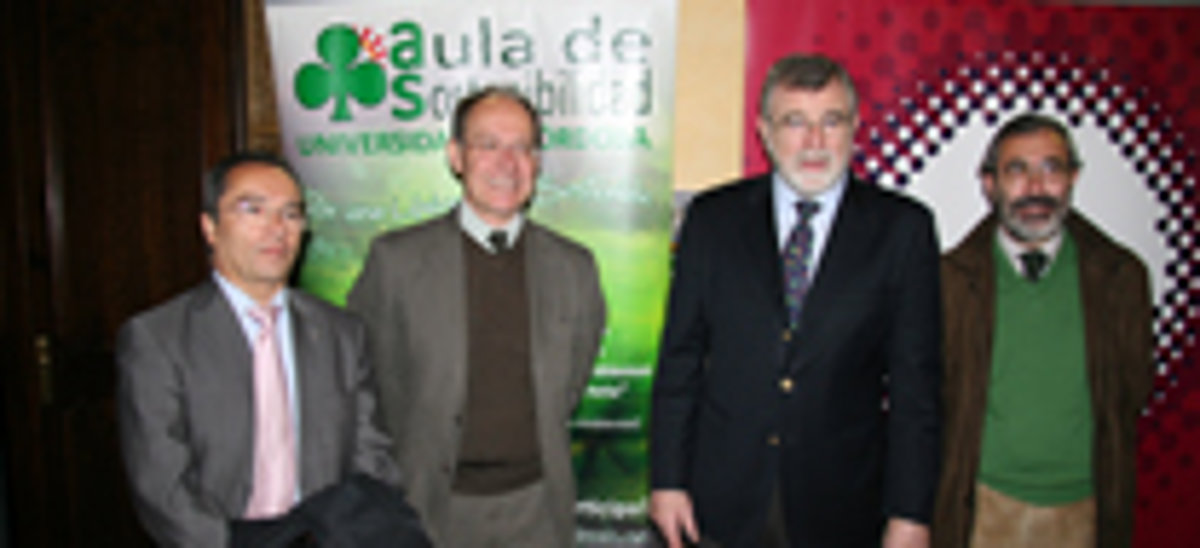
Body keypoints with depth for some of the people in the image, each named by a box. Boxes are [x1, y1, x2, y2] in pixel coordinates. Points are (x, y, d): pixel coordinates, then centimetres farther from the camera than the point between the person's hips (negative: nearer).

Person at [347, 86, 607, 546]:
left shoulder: (574, 267, 3)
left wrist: (539, 453, 9)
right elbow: (368, 380, 4)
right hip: (432, 507, -1)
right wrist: (416, 453, 5)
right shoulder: (396, 259, -4)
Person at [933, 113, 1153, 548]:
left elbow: (1132, 394, 7)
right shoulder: (948, 278, -5)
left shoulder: (1121, 276, 0)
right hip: (982, 510, -1)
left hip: (1083, 511, 1)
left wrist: (1115, 506, 3)